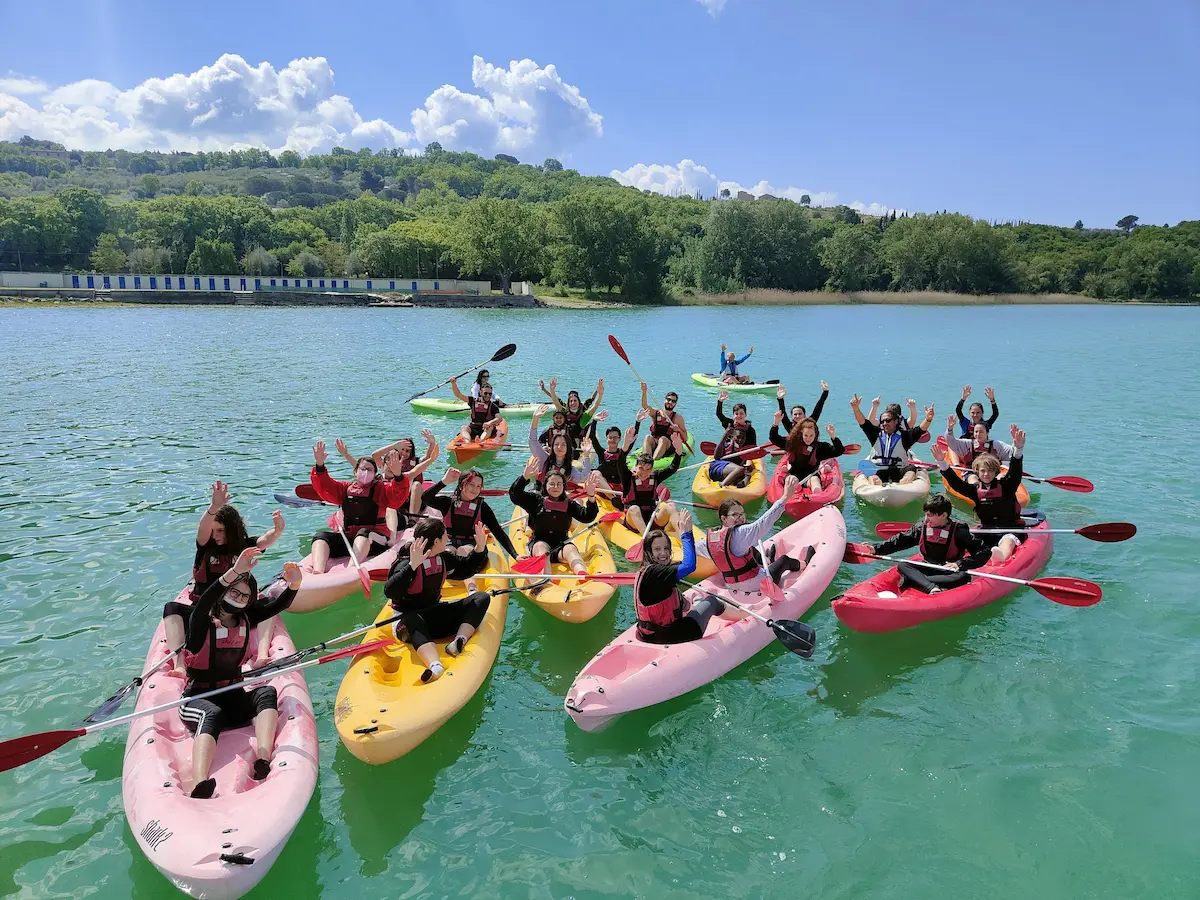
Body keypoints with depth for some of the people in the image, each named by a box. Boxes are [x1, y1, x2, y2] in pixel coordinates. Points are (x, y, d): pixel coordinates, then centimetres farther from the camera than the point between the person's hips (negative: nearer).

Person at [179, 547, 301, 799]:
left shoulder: (245, 619, 5)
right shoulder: (202, 622, -10)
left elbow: (277, 606, -8)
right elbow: (202, 605, -33)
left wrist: (294, 585, -31)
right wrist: (235, 572, -48)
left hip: (233, 697, 5)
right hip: (199, 698, -5)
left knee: (267, 693, -24)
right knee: (212, 715, -37)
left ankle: (263, 759, -47)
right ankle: (199, 787, -62)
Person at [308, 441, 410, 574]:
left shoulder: (382, 488, 10)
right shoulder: (346, 488, 21)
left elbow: (398, 497, -9)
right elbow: (325, 488, 8)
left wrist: (398, 476, -30)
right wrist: (319, 465, -9)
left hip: (373, 540, -3)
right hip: (346, 537, 3)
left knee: (364, 532, -35)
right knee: (321, 536, -20)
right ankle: (317, 573, -46)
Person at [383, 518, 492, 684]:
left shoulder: (443, 558, 5)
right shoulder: (406, 563, -17)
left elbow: (468, 568, 20)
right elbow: (389, 592, -34)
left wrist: (480, 548, 3)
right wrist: (412, 565, -43)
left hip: (435, 613, 7)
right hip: (413, 619, -7)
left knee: (481, 597, -6)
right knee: (413, 620, -43)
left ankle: (460, 641, -29)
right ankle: (435, 666, -64)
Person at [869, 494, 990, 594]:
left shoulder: (959, 532, -11)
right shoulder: (921, 527, -1)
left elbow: (985, 552, -12)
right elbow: (900, 540, 5)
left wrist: (960, 564, -24)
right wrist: (875, 549, -5)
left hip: (950, 572, -3)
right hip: (927, 569, 3)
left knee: (963, 577, -35)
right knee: (902, 566, -19)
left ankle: (912, 580, -39)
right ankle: (932, 588, -43)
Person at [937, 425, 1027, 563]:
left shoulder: (1006, 485, -1)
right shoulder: (975, 489, 7)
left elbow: (1015, 471, -18)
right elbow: (955, 482, -3)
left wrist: (1018, 448, -37)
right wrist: (942, 462, -18)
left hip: (1011, 528, -6)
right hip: (987, 529, 6)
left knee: (1007, 541, -39)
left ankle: (1002, 556, -69)